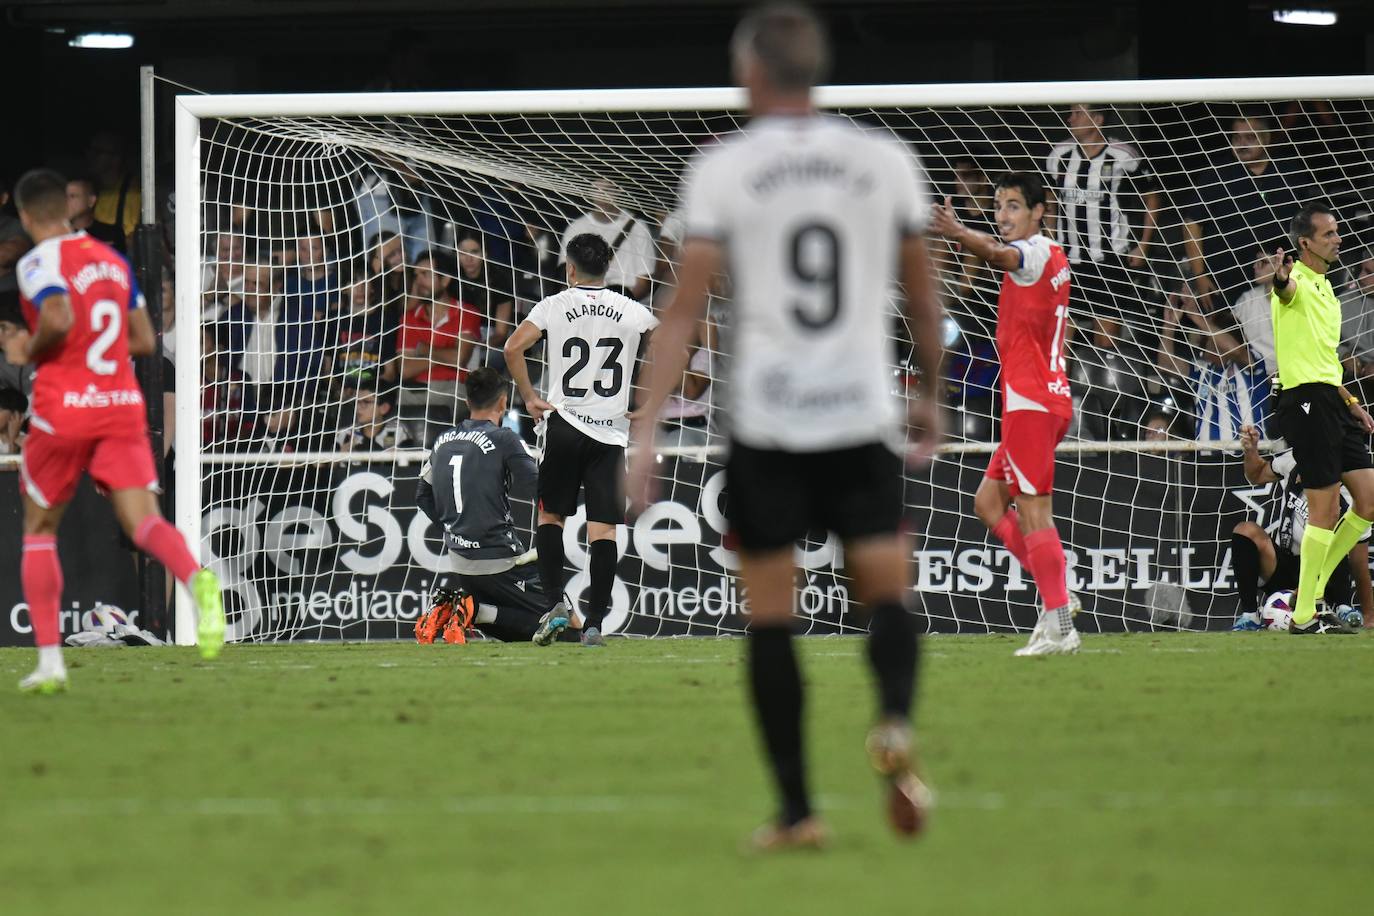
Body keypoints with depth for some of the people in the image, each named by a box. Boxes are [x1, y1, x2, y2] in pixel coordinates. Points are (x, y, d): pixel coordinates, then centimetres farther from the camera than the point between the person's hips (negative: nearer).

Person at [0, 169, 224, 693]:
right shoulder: (112, 259, 15)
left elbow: (58, 319, -25)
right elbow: (145, 341, 17)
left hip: (63, 410, -4)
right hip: (122, 408, 4)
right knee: (144, 522, -8)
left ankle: (49, 659, 11)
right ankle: (196, 578, -43)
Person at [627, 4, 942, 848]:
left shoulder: (724, 170, -2)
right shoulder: (885, 161, 5)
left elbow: (686, 311, -6)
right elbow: (923, 295, 14)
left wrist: (647, 430, -5)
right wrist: (932, 394, 29)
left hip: (765, 422, -1)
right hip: (863, 416, 1)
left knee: (771, 618, 6)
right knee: (889, 594, 7)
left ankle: (797, 810, 3)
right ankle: (896, 723, -24)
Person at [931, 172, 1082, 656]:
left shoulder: (1035, 251, -11)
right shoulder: (1052, 257, 18)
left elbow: (999, 254, -35)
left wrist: (960, 234, -52)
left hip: (1030, 400, -10)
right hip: (1050, 398, 10)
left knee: (1033, 509, -12)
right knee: (989, 502, 14)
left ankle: (1059, 627, -14)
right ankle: (1056, 596, 10)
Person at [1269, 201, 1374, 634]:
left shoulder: (1327, 292, 23)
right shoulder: (1299, 283, -7)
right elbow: (1286, 289, -34)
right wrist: (1280, 278, -57)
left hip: (1331, 401, 9)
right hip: (1305, 399, -9)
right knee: (1325, 508, -9)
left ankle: (1314, 588, 15)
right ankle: (1304, 615, -4)